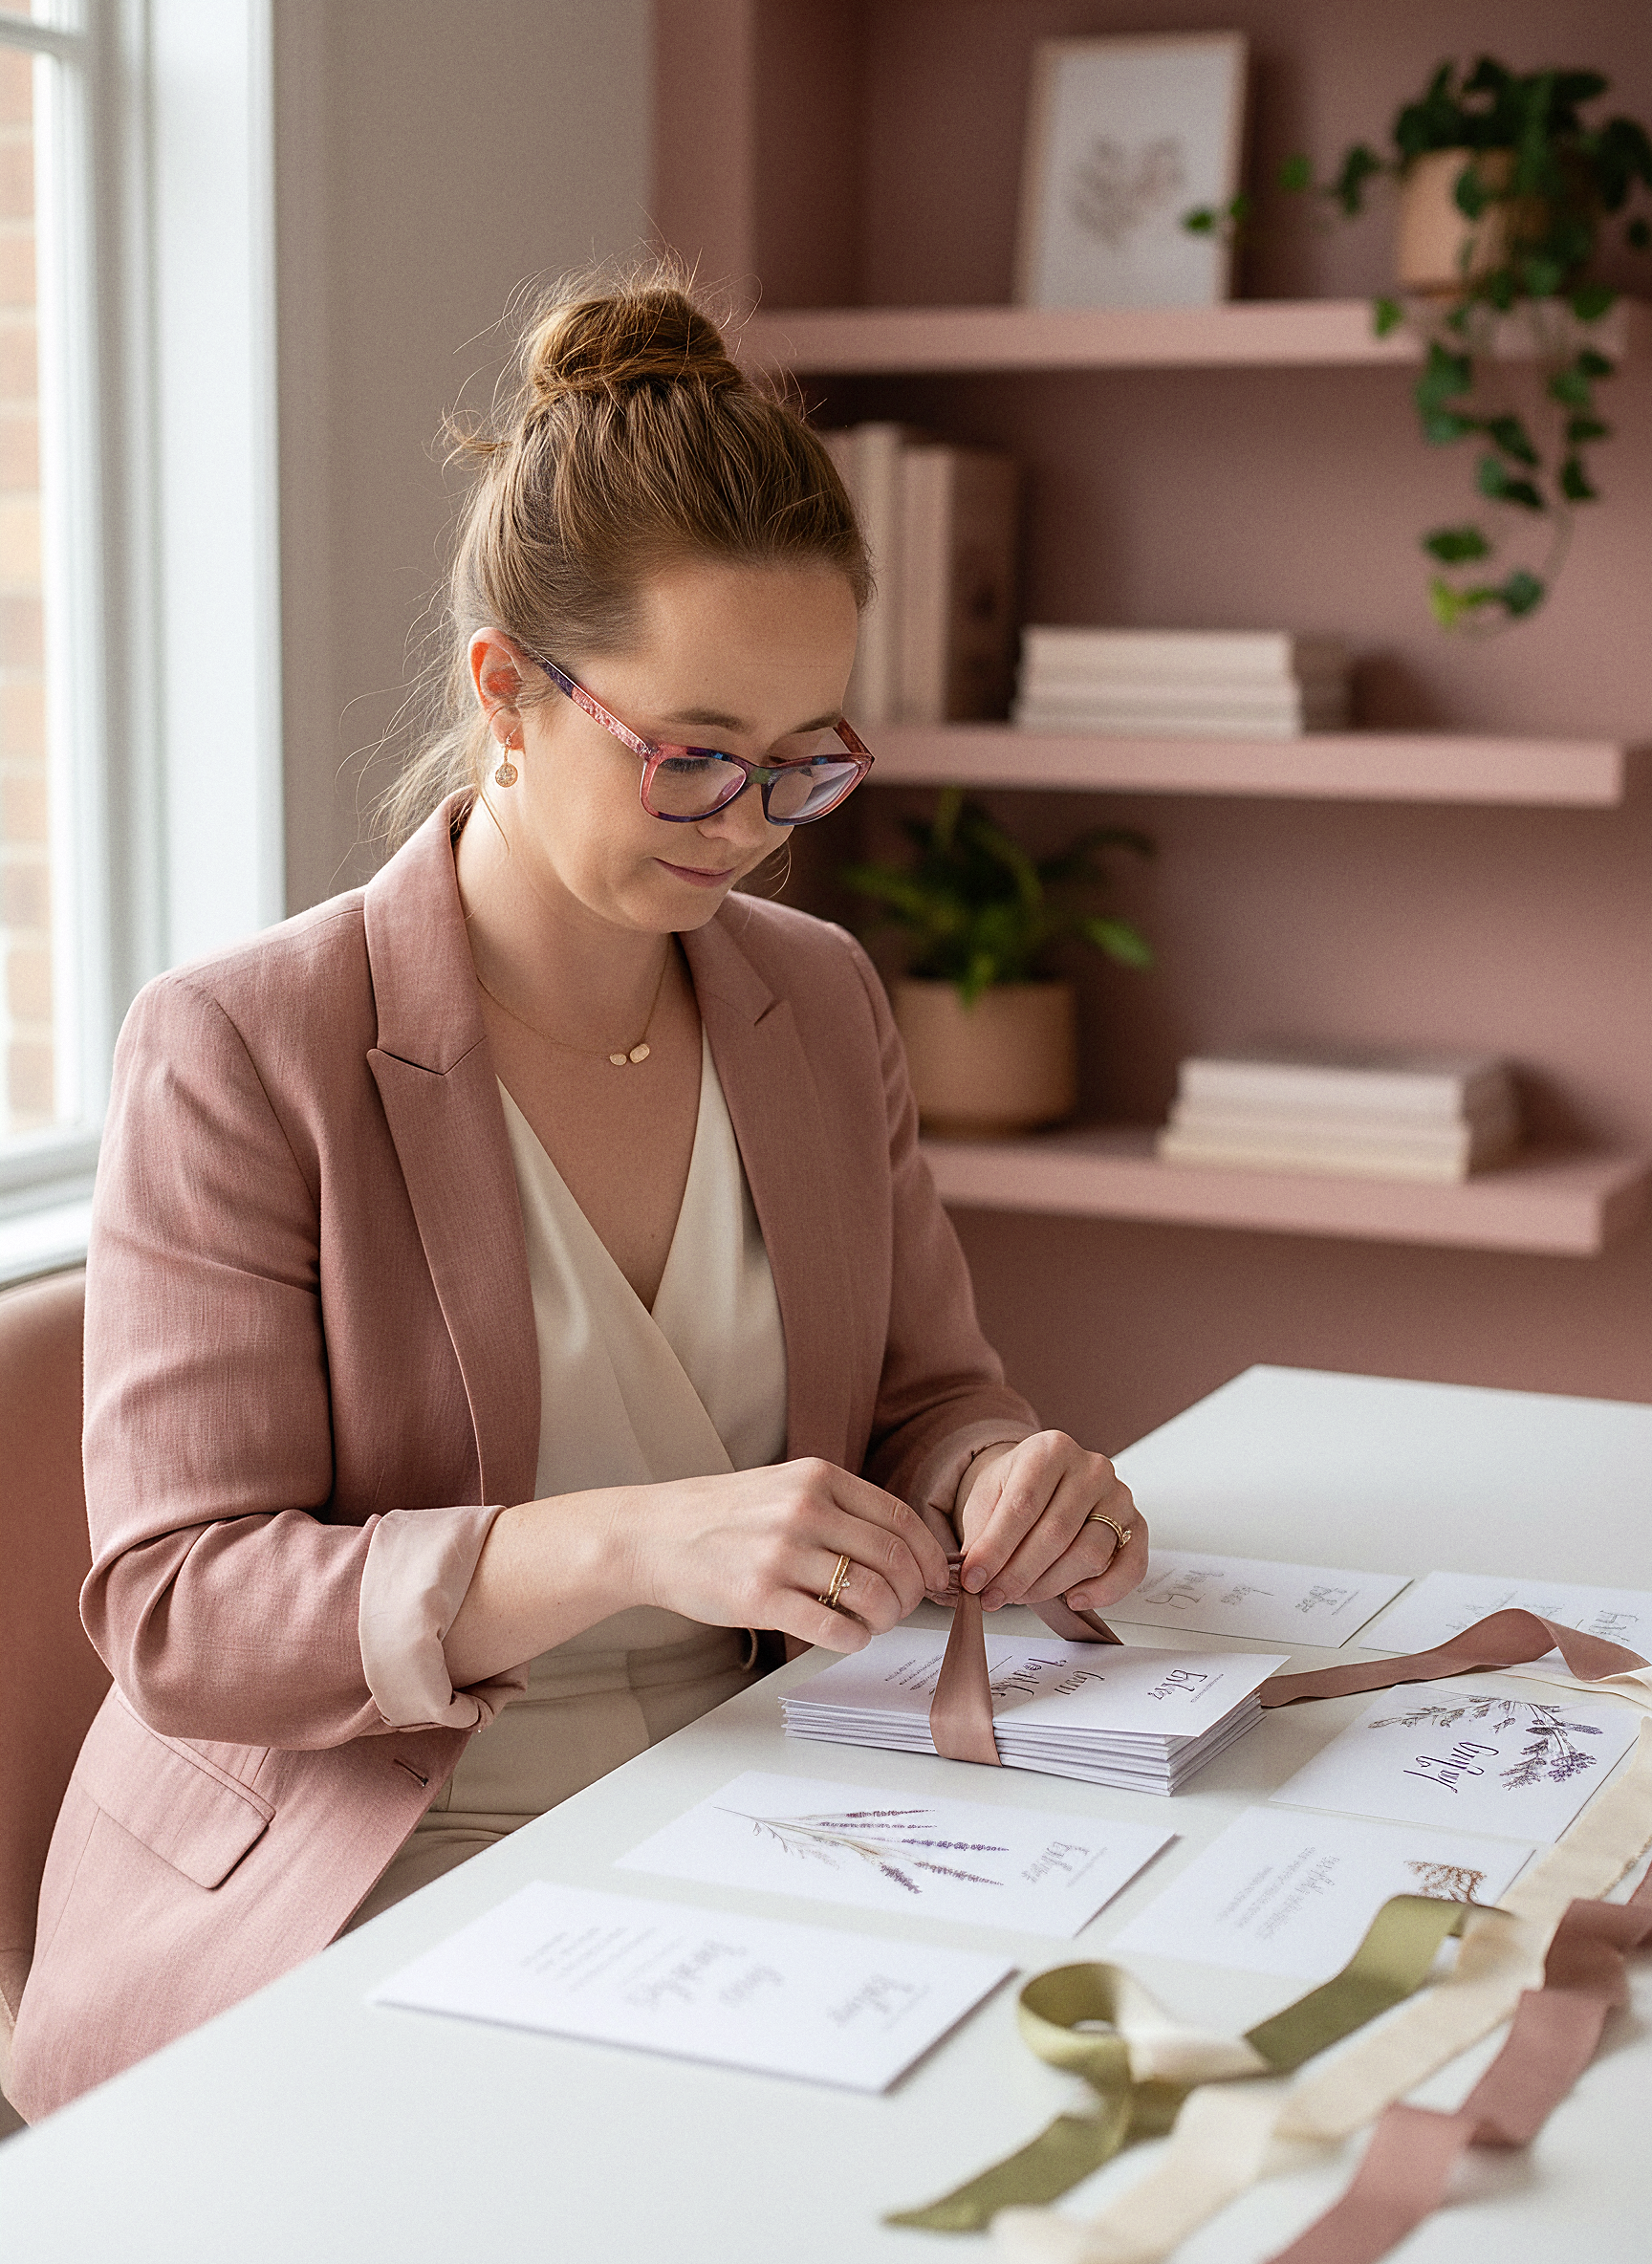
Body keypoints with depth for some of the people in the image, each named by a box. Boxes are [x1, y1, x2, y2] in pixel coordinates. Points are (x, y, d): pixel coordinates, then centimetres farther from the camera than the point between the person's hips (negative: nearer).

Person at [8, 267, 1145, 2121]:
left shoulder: (819, 1000, 8)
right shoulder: (238, 1056, -10)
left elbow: (925, 1393, 17)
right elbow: (179, 1606, -15)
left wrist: (1006, 1480, -9)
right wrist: (634, 1542, -29)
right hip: (339, 1910, -5)